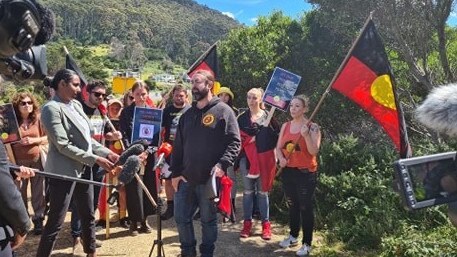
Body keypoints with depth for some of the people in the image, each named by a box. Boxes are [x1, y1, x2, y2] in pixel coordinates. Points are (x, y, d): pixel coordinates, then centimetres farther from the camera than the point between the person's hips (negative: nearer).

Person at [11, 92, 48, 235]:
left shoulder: (38, 119, 0)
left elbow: (47, 138, 2)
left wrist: (33, 140, -13)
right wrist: (19, 142, -13)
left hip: (37, 160, 0)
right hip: (19, 162, 0)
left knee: (38, 192, 4)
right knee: (20, 193, 8)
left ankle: (38, 221, 14)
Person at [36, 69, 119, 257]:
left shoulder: (76, 105, 9)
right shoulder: (51, 108, -14)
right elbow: (63, 146, -20)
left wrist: (107, 153, -1)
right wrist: (95, 159, -19)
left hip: (83, 169, 8)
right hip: (64, 172, -8)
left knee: (88, 216, 18)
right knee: (55, 222, 0)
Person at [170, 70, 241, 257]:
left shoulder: (223, 111, -5)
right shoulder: (187, 114, 13)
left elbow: (235, 142, -11)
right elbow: (178, 146, 14)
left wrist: (222, 165, -22)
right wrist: (175, 172, 9)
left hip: (210, 179, -5)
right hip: (186, 178, 6)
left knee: (208, 220, 9)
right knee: (181, 218, 11)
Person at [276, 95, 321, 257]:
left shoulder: (312, 127, -9)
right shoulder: (285, 126, 6)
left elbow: (314, 151, -16)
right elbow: (278, 147, 8)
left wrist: (306, 135, -29)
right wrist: (281, 158, -12)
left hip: (305, 173, -5)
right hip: (287, 171, 5)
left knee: (305, 207, 1)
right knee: (292, 205, 18)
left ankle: (307, 244, 12)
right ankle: (293, 236, 34)